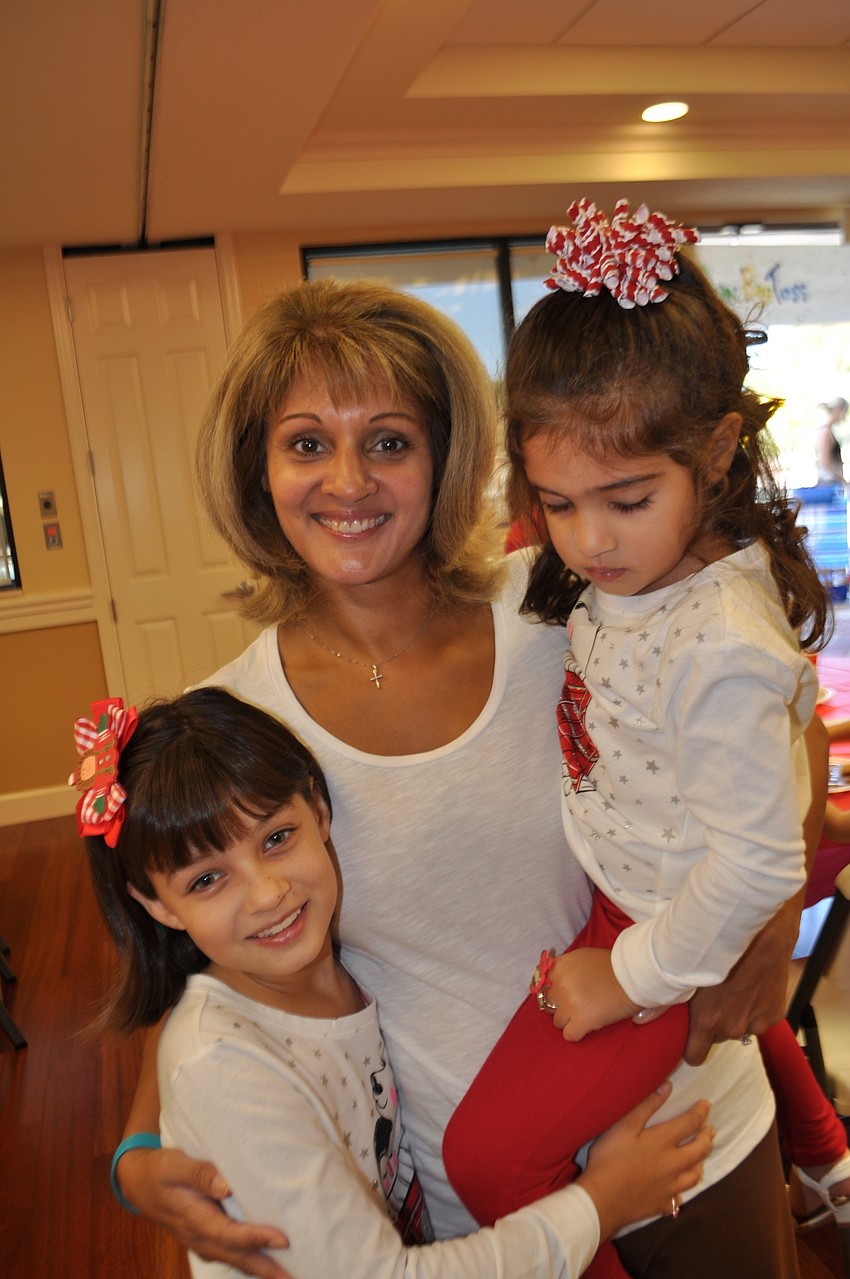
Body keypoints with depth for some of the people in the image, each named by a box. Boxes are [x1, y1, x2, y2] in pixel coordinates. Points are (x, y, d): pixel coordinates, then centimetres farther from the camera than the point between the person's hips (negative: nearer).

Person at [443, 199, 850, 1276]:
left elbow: (756, 863, -28)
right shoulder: (626, 570, -10)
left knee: (488, 1154, -5)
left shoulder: (721, 649, -34)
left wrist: (633, 977, -18)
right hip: (620, 896, 9)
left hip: (663, 925, -9)